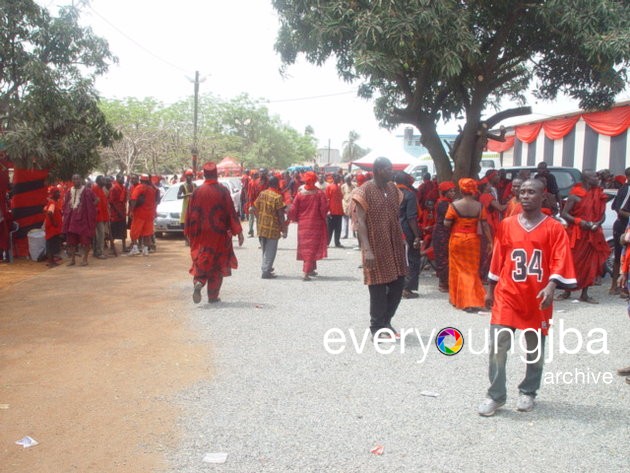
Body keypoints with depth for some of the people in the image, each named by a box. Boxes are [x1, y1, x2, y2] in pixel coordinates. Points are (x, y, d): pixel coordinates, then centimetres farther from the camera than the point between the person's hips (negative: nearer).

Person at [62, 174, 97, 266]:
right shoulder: (70, 192, 9)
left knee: (85, 240, -1)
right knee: (71, 239, 8)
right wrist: (66, 215, 8)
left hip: (83, 217, -5)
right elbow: (65, 205, 17)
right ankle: (72, 259, 17)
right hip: (71, 217, 5)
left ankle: (85, 259, 7)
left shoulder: (87, 191, -7)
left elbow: (95, 201, -6)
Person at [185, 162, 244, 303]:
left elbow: (190, 213, 2)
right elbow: (231, 212, -7)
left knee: (201, 261, 10)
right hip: (219, 234, -1)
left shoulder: (197, 191, -2)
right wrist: (238, 232, -2)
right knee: (217, 264, 9)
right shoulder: (223, 191, -7)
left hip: (201, 234, 1)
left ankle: (198, 283, -18)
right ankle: (213, 296, 12)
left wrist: (189, 233, 12)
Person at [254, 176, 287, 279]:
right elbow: (280, 215, -15)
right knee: (271, 250, 2)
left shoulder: (262, 194, 4)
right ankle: (266, 271, 2)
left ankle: (266, 267, 32)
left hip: (261, 227, 6)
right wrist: (284, 229, -9)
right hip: (272, 228, -6)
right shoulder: (277, 197, -15)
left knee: (265, 249, 20)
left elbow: (255, 208, 8)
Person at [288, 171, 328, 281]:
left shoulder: (300, 194, -2)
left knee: (305, 247, 15)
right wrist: (324, 217, 7)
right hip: (316, 224, -2)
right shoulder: (319, 193, -8)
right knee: (312, 247, 0)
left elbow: (293, 210, -2)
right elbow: (324, 209, -12)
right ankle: (306, 272, -10)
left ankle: (311, 269, 26)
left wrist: (295, 219, 16)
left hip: (303, 225, 2)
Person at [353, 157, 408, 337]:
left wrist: (402, 240, 12)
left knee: (398, 283, 8)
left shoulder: (393, 189, 10)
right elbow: (360, 221, -16)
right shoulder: (366, 190, -10)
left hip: (395, 245, 6)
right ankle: (377, 326, 13)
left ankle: (386, 321, 24)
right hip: (376, 246, -6)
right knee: (378, 287, 0)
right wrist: (367, 249, -25)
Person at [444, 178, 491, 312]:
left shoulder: (454, 205, -10)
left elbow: (446, 224, -10)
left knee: (458, 270, 12)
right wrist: (490, 241, 3)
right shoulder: (479, 206, -5)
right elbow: (484, 225, -4)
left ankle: (457, 298, 22)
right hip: (473, 240, 1)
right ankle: (472, 301, 3)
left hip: (457, 240, -1)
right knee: (472, 270, 8)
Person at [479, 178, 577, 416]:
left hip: (537, 299, -1)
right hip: (507, 295, 1)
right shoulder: (507, 225, 3)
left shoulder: (554, 228, -3)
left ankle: (528, 392, 30)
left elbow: (560, 261, -10)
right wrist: (490, 290, 12)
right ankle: (495, 395, 8)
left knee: (535, 350, 12)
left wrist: (551, 286, -26)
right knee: (497, 346, -5)